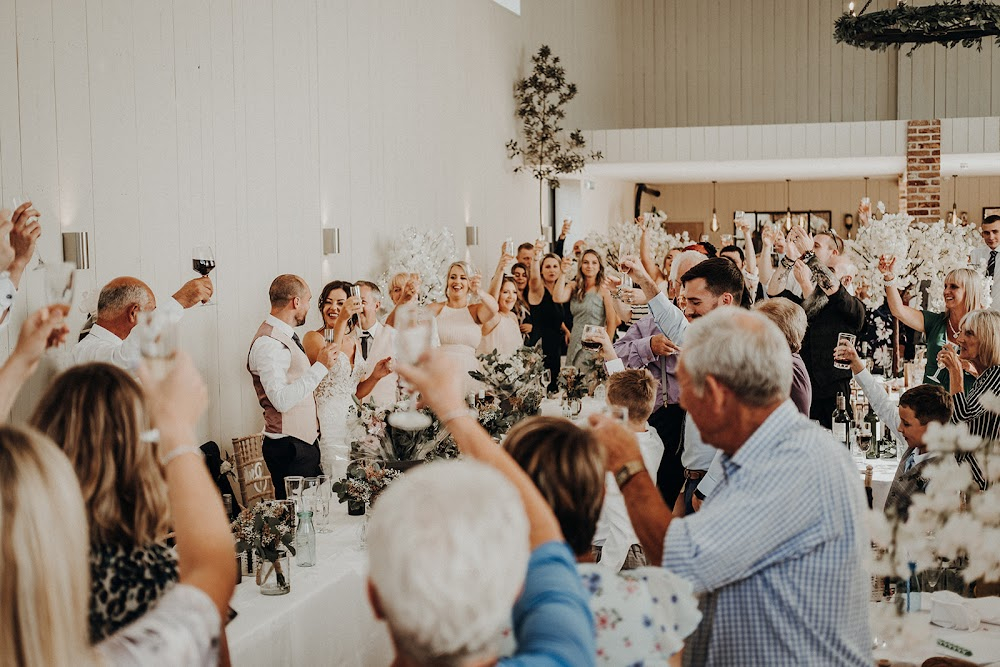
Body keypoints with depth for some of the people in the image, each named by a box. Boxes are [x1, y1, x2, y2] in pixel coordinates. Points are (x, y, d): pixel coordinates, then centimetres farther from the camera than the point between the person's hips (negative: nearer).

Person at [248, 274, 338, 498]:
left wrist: (324, 361, 22)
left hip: (305, 443, 10)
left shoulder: (287, 337, 15)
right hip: (288, 447, -10)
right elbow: (281, 400, -25)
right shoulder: (267, 343, -16)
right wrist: (320, 366, -21)